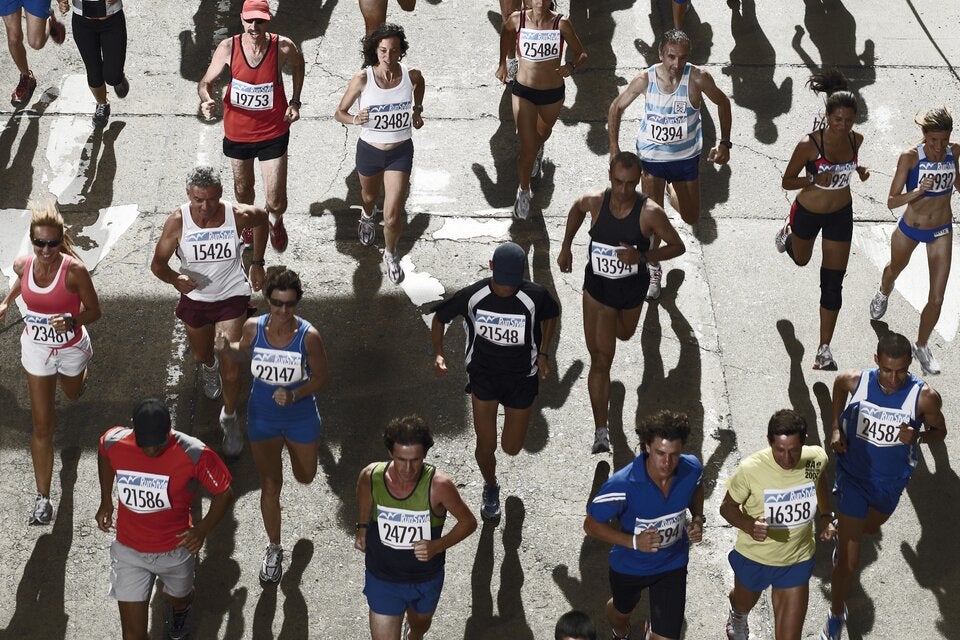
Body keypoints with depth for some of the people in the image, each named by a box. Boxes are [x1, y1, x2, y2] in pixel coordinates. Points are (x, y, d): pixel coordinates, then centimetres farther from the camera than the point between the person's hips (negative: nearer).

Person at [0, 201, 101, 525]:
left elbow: (94, 311, -18)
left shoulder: (74, 270, -29)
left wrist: (72, 321, -36)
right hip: (36, 348, 1)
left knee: (73, 393, 33)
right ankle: (43, 498, 5)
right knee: (42, 425, 1)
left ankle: (79, 373, 72)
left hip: (71, 347, -1)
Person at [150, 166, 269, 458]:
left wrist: (257, 263, 5)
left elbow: (261, 218, 2)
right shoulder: (177, 222, -25)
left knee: (231, 369, -8)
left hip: (232, 297, -2)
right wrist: (175, 279, -40)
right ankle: (209, 367, 67)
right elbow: (158, 263, -17)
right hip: (195, 298, 2)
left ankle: (229, 418, 20)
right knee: (200, 355, 27)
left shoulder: (238, 216, -23)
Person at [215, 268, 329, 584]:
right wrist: (227, 348, -17)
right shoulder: (253, 327, -18)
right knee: (270, 484, 6)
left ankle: (293, 448, 60)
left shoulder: (308, 336, -25)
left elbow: (321, 376, -13)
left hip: (301, 417, 0)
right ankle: (274, 548, 25)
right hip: (263, 418, 0)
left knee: (305, 477, 23)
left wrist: (294, 395, -29)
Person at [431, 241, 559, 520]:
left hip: (522, 377, 0)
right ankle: (490, 489, 34)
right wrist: (438, 353, -18)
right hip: (484, 375, 0)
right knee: (486, 445, 1)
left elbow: (551, 315, 3)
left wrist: (543, 354, 0)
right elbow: (440, 317, -3)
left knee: (511, 448, 8)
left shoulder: (535, 296, -21)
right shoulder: (473, 296, -20)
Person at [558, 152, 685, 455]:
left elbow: (677, 246, -13)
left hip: (632, 289, 1)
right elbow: (576, 209, 7)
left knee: (624, 334, 31)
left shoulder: (650, 212, -24)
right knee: (600, 359, -5)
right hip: (597, 287, -1)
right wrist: (566, 247, 8)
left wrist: (642, 256, -28)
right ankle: (601, 430, -5)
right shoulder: (595, 202, -18)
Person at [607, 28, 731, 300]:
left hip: (686, 156, 1)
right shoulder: (645, 80, -21)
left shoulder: (698, 78, -23)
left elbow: (722, 103, -4)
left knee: (691, 218, 17)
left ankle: (672, 190, 52)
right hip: (651, 155, -1)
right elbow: (617, 107, -5)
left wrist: (724, 143, -6)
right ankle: (653, 269, 27)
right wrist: (614, 148, -8)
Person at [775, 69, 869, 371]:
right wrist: (814, 180, -36)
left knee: (833, 283, 1)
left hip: (841, 214, 2)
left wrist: (859, 170, -9)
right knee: (800, 259, 28)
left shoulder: (855, 140, -12)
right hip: (808, 212, -2)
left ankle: (824, 349, 8)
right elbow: (787, 182, -18)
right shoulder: (809, 144, -27)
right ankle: (788, 231, 65)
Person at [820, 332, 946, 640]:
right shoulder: (856, 381, -22)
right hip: (853, 476, -2)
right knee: (849, 558, -3)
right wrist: (836, 427, -3)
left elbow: (939, 431, -8)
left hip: (891, 481, 2)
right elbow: (838, 385, 3)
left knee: (870, 528, 33)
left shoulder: (925, 397, -26)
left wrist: (918, 436, -30)